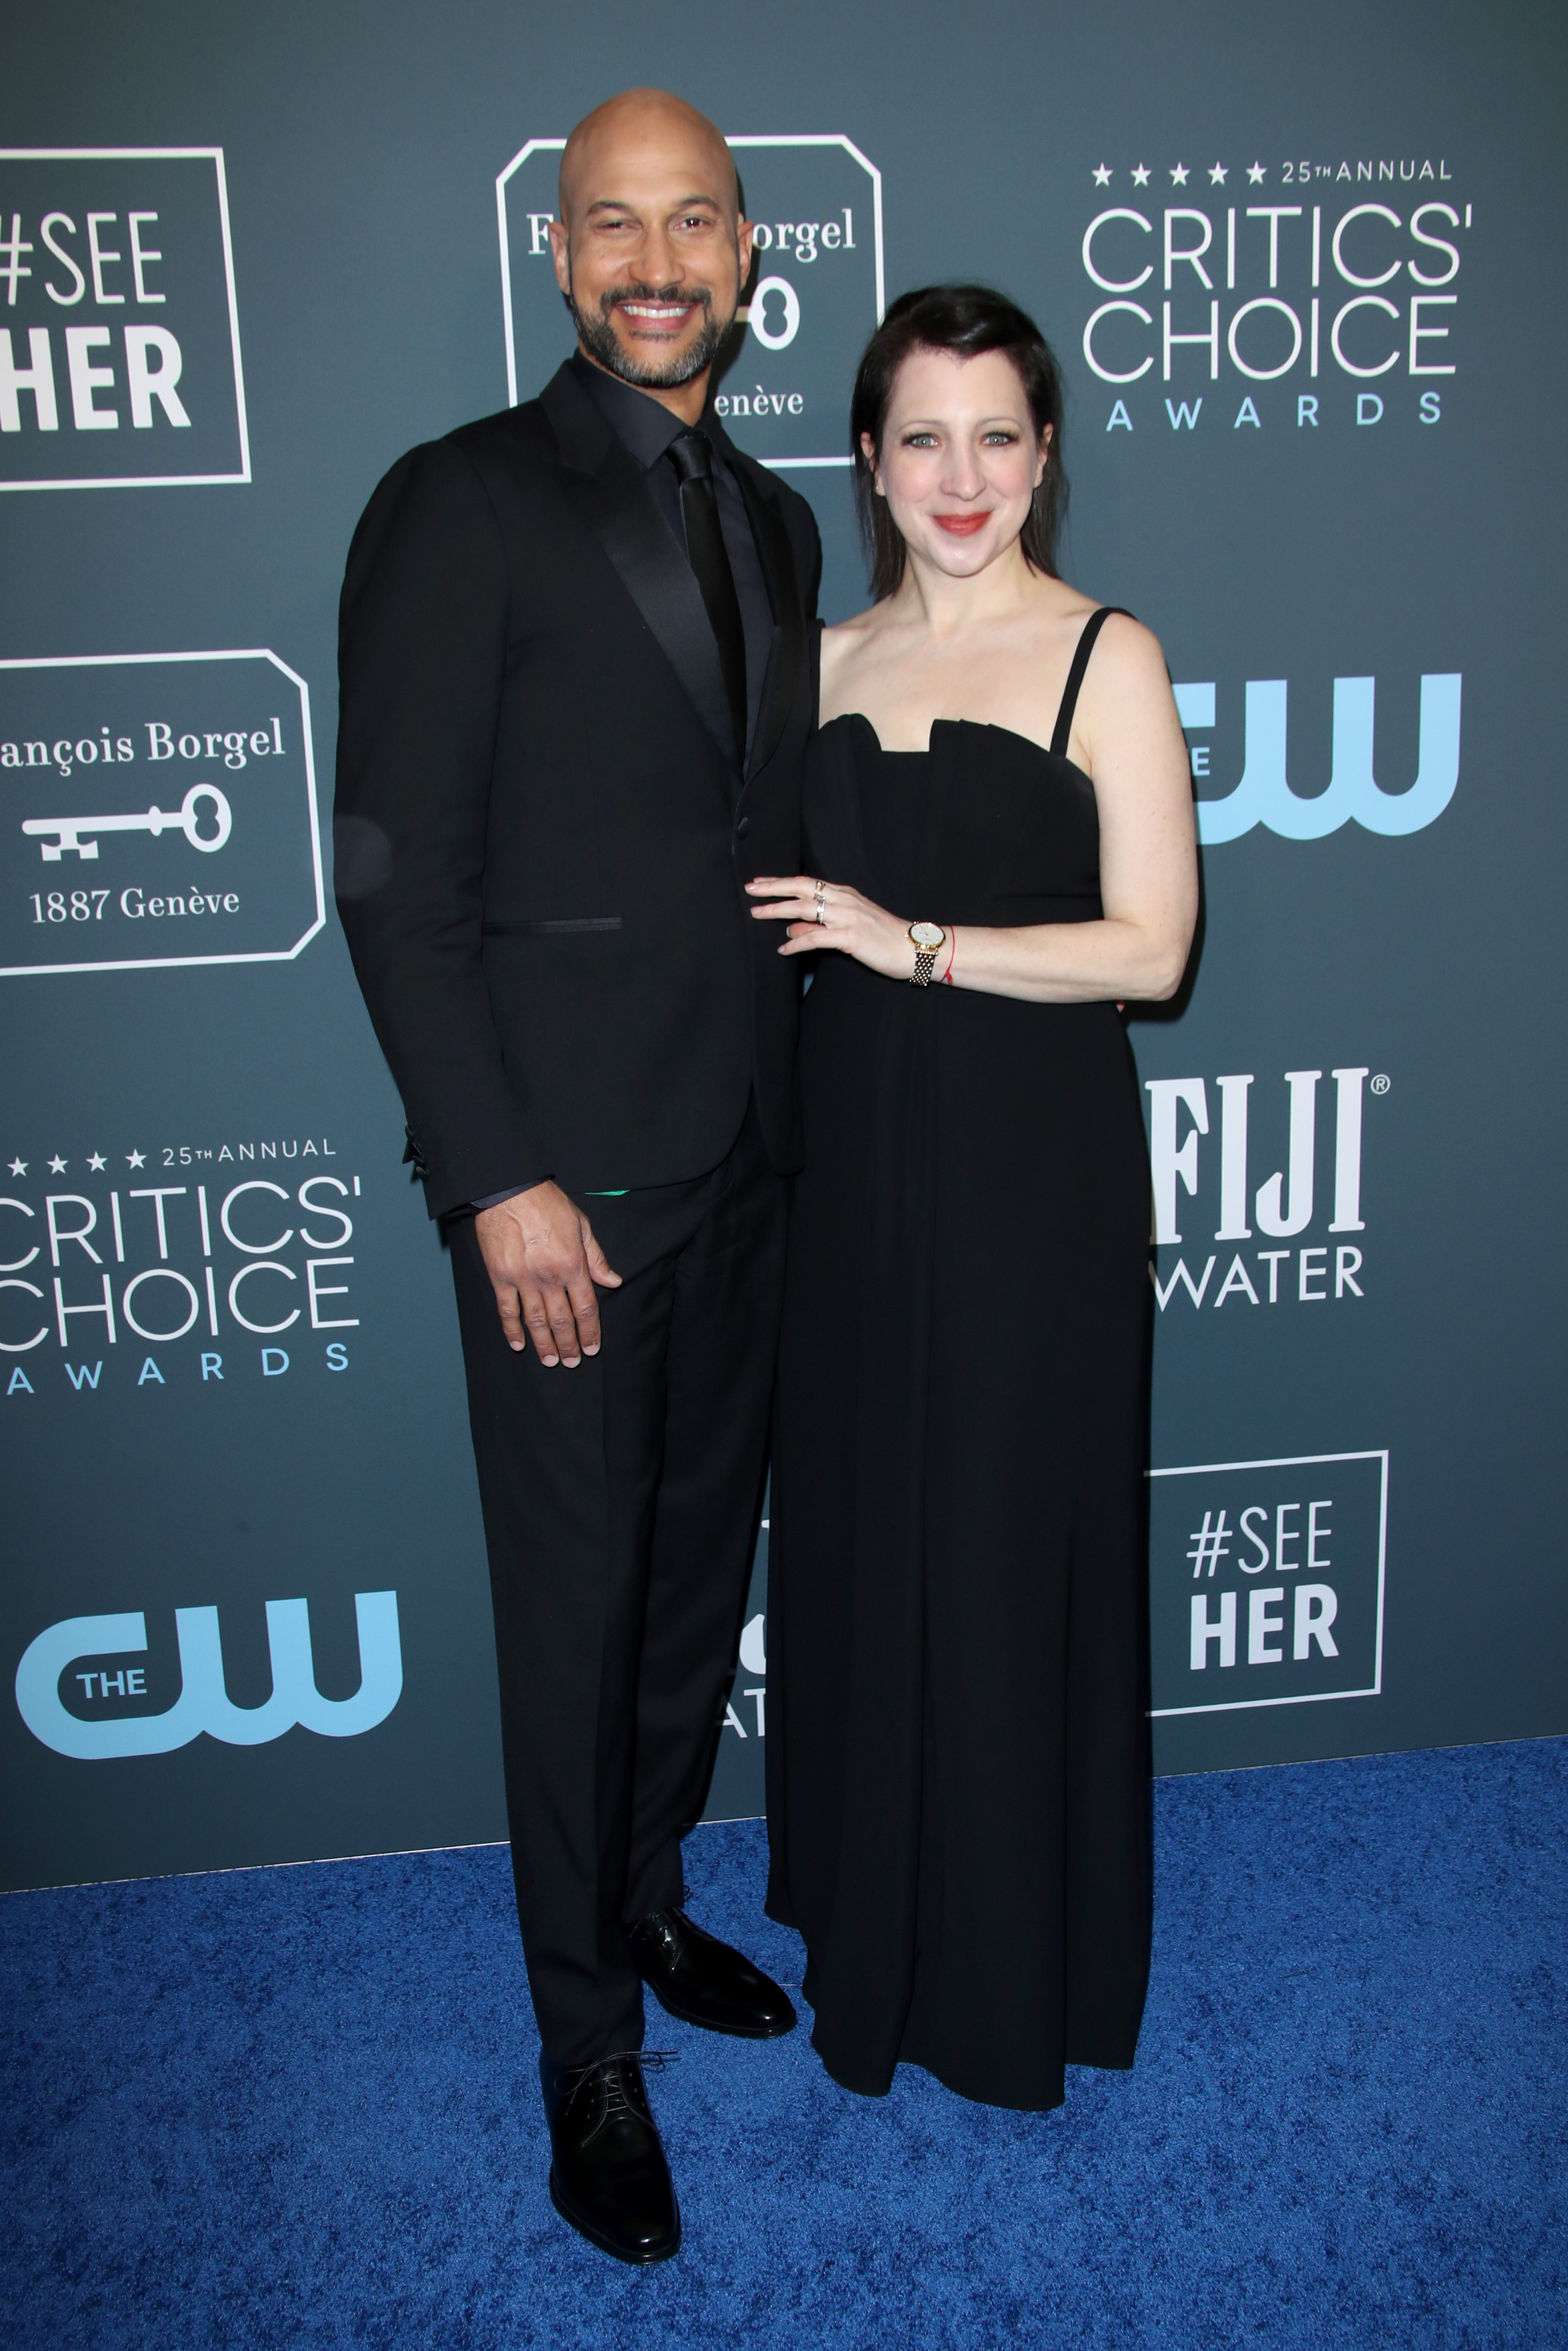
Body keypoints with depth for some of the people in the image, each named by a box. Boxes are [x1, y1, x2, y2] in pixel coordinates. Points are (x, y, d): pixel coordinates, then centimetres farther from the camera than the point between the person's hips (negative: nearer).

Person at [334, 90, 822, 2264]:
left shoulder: (775, 522, 13)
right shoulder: (461, 507, -8)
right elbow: (395, 880, -12)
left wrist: (799, 1105, 10)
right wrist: (499, 1181, -16)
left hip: (748, 1163, 6)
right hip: (568, 1178, -6)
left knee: (702, 1577, 18)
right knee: (579, 1618, 6)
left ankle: (649, 1905, 41)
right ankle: (589, 2056, 26)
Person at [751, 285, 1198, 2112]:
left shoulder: (1104, 656, -6)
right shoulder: (831, 661, 10)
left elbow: (1149, 946, -11)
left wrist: (917, 941, -15)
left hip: (1033, 1172, -5)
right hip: (856, 1158, 5)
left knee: (1008, 1551, 5)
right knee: (854, 1536, 13)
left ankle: (1015, 1975, 28)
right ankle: (871, 1938, 36)